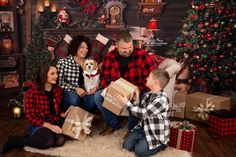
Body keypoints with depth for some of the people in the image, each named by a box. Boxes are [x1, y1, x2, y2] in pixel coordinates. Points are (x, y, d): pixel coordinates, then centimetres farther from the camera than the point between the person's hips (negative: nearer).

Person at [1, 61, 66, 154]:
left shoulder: (58, 90, 4)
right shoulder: (32, 92, -13)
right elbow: (30, 116, -14)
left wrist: (64, 115, -6)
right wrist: (49, 126, -20)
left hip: (55, 123, 5)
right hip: (38, 125, -4)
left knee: (60, 141, -27)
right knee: (49, 141, -33)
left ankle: (33, 139, 0)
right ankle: (17, 141, -8)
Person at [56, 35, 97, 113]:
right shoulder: (63, 62, -1)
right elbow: (60, 82, -8)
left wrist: (96, 87, -11)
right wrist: (75, 89, -19)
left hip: (85, 93, 3)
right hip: (68, 92, -2)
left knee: (92, 100, -29)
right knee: (73, 99, -34)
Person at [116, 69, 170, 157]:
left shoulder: (162, 99, -25)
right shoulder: (147, 95, 2)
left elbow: (143, 113, -29)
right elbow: (140, 112, 7)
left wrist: (126, 103, -25)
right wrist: (136, 100, -9)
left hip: (156, 134, -7)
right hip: (144, 128, 7)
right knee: (126, 145, -2)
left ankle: (160, 144, 7)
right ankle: (143, 142, 21)